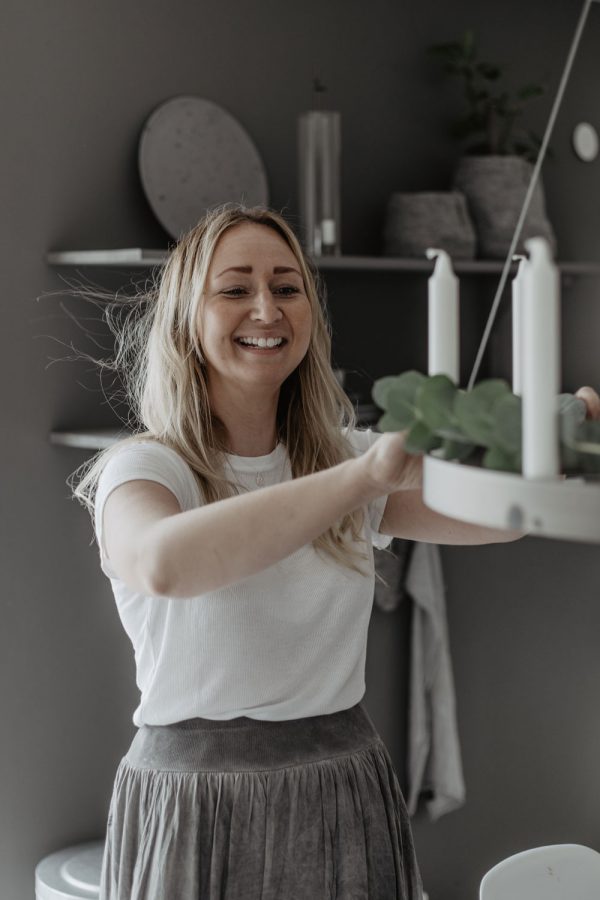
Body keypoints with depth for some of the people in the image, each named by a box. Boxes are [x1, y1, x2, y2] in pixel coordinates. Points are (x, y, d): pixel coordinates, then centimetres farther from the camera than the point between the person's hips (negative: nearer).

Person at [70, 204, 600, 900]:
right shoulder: (143, 469, -8)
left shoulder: (351, 458, 7)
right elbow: (163, 564, -32)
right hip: (195, 814, -4)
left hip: (344, 808, 4)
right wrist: (367, 474, -38)